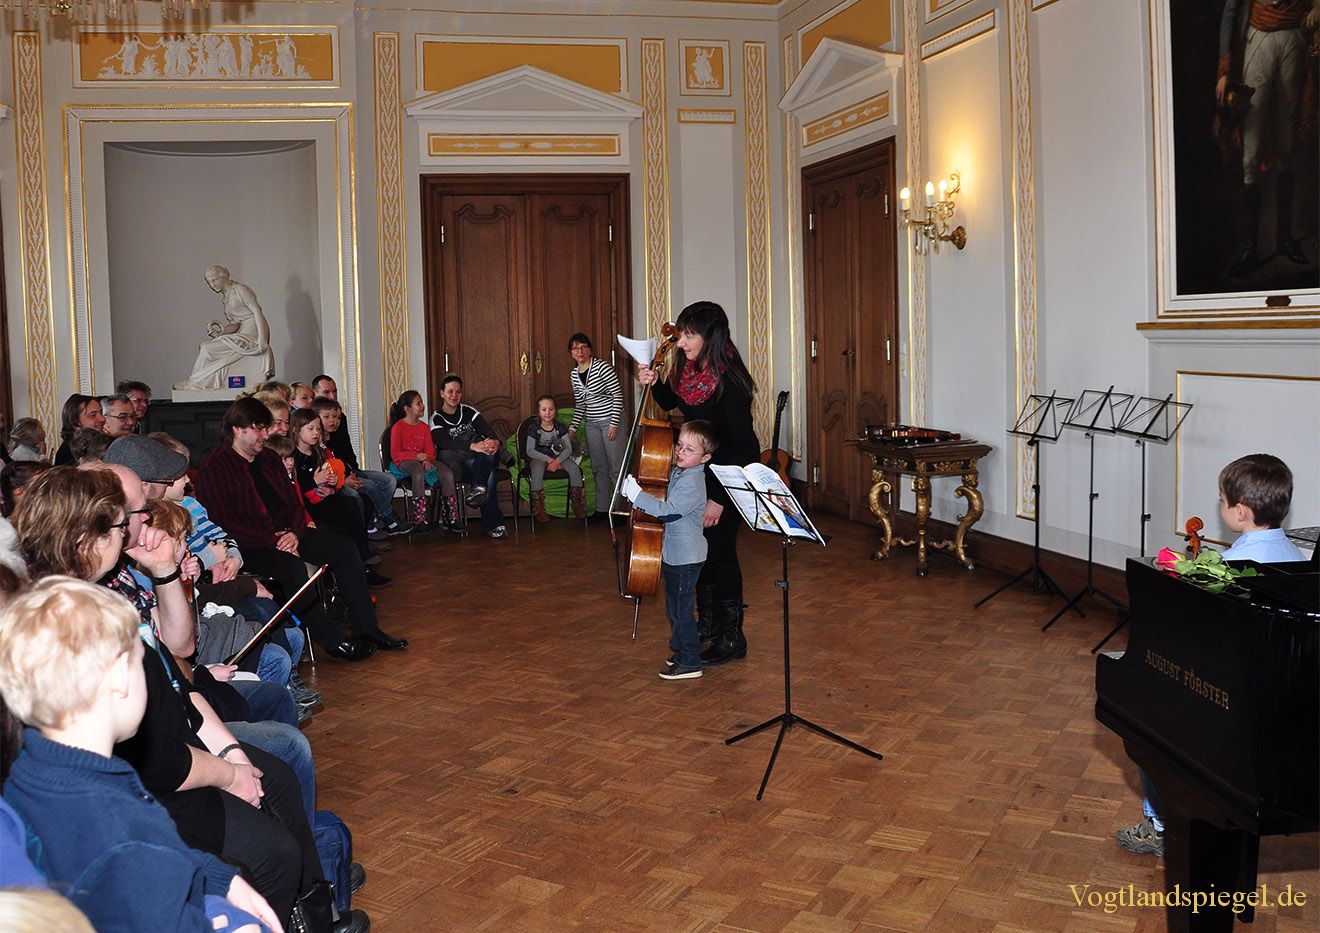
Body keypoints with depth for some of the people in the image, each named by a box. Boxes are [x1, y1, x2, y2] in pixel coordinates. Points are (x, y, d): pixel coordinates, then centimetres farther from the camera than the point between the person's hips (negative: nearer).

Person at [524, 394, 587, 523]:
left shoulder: (561, 427, -1)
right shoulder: (534, 429, -7)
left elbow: (568, 448, -3)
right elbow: (530, 451, -9)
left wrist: (557, 460, -21)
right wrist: (547, 459, -21)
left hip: (559, 456, 3)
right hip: (539, 457, -2)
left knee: (574, 468, -24)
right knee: (537, 471, -36)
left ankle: (578, 504, -12)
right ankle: (538, 509, -30)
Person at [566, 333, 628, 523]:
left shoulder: (602, 367, -12)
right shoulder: (574, 375, 9)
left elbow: (618, 395, -13)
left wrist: (614, 424, -17)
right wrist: (572, 428, 9)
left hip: (611, 420, -7)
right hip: (592, 424, 7)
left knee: (616, 466, -4)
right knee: (598, 468, 11)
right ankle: (602, 508, 20)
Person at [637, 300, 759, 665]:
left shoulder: (729, 382, -27)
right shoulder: (688, 369, -3)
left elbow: (742, 444, -27)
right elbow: (669, 403, 18)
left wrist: (720, 497, -27)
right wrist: (653, 383, -4)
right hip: (698, 470, 8)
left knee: (719, 551, -3)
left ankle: (731, 639, 10)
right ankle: (708, 621, 36)